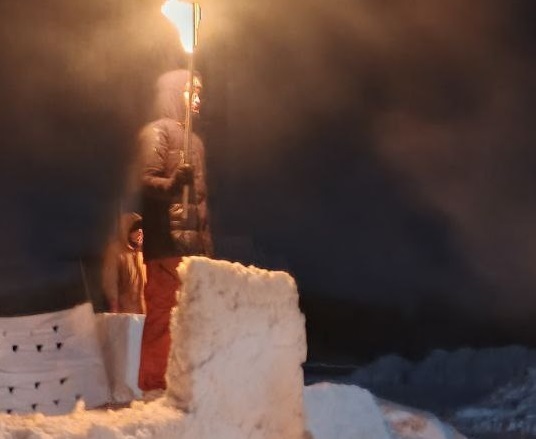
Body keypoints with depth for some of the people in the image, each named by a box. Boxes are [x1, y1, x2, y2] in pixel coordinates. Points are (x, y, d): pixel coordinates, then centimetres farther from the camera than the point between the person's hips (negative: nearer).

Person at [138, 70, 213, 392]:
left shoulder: (194, 140, 23)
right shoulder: (157, 132, -2)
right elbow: (146, 181, -14)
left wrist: (207, 246, 18)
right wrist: (173, 183, -35)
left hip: (193, 245, 8)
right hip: (168, 245, -8)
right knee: (164, 319, -11)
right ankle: (154, 388, -9)